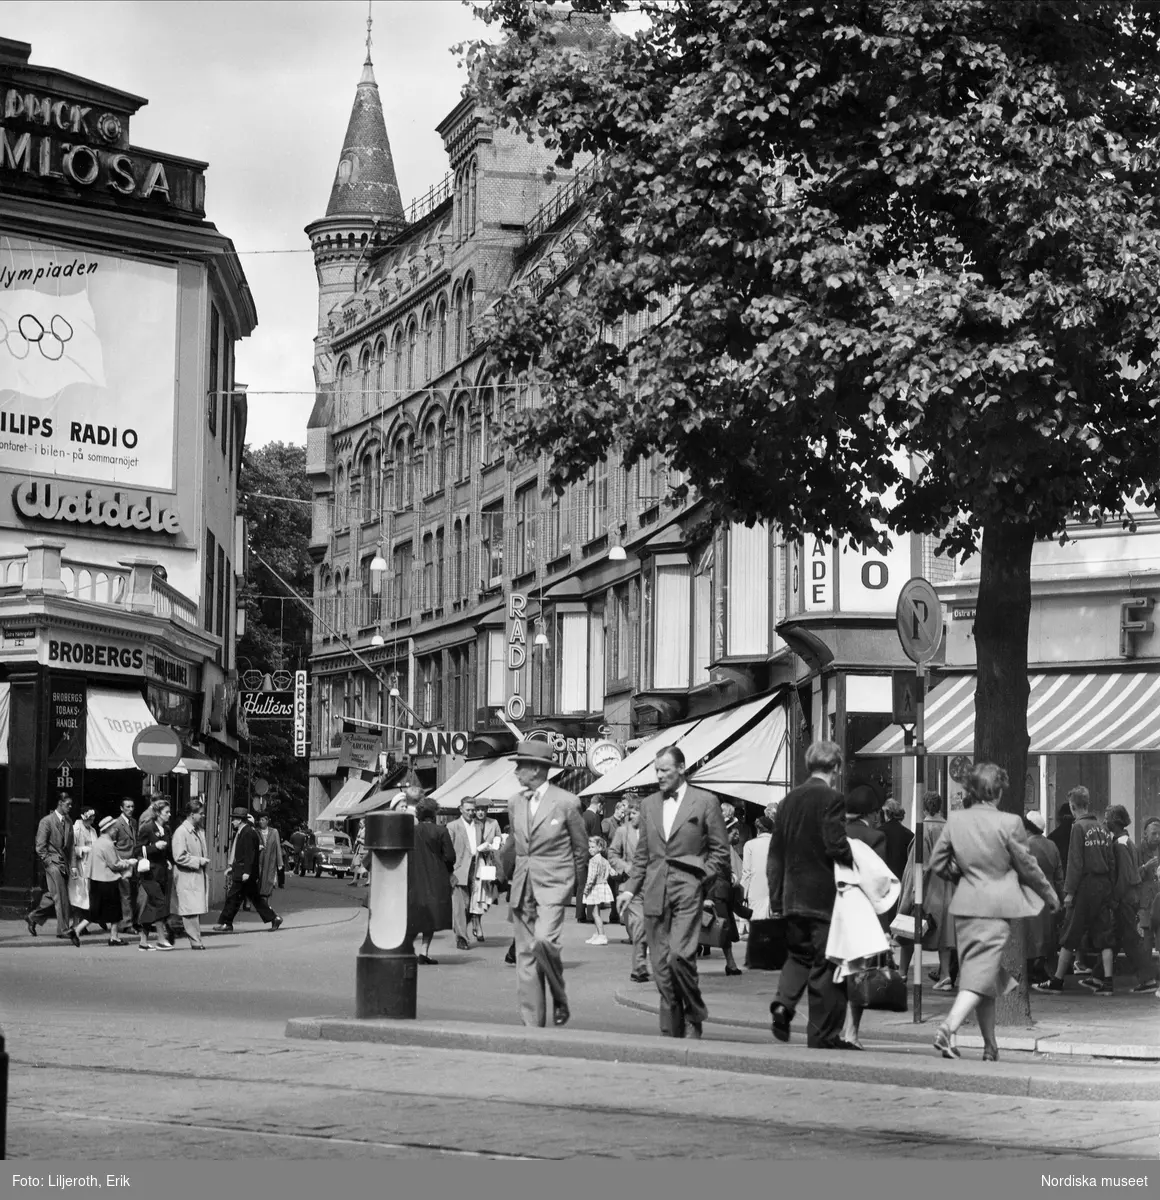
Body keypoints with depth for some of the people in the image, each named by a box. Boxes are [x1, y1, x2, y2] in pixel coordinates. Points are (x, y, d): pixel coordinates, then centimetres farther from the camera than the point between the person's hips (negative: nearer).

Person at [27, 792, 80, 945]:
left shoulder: (68, 823, 13)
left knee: (52, 896, 11)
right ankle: (65, 929, -12)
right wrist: (49, 863, -13)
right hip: (52, 861, -7)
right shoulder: (47, 821, -7)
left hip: (64, 864, 7)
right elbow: (40, 847, -8)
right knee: (61, 896, -12)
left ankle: (33, 918, 30)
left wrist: (70, 865, 11)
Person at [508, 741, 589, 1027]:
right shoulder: (515, 803, 10)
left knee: (543, 941, -24)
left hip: (553, 884, -5)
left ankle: (560, 1000, -3)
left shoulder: (566, 802, -5)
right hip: (522, 885, 5)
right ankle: (532, 1022, 5)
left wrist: (577, 885, 13)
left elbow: (581, 847, 5)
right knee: (525, 953, 1)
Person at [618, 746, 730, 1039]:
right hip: (655, 894, 5)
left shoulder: (705, 802, 1)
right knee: (661, 965, 3)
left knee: (679, 956, -19)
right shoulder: (649, 805, 15)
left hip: (687, 892, -5)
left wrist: (702, 879, -6)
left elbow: (720, 850, 3)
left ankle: (694, 1016, 1)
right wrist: (631, 888, 9)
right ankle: (671, 1031, 9)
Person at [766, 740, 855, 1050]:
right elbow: (837, 844, -20)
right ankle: (823, 1035, 5)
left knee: (798, 954, 20)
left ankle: (784, 1003, -3)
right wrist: (855, 867, -1)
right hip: (824, 896, -6)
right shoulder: (831, 799, -11)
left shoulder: (789, 800, 9)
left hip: (793, 897, 6)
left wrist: (776, 900, 16)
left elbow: (775, 853, 11)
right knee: (825, 965, 1)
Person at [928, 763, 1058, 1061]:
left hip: (965, 905, 5)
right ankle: (949, 1027, -24)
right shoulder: (1009, 823, -13)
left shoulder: (955, 820, -1)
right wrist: (1050, 894, 12)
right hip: (998, 907, -5)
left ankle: (990, 1045, 20)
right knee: (982, 973, -5)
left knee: (978, 972, 14)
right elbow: (1027, 866, -4)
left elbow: (937, 864, 5)